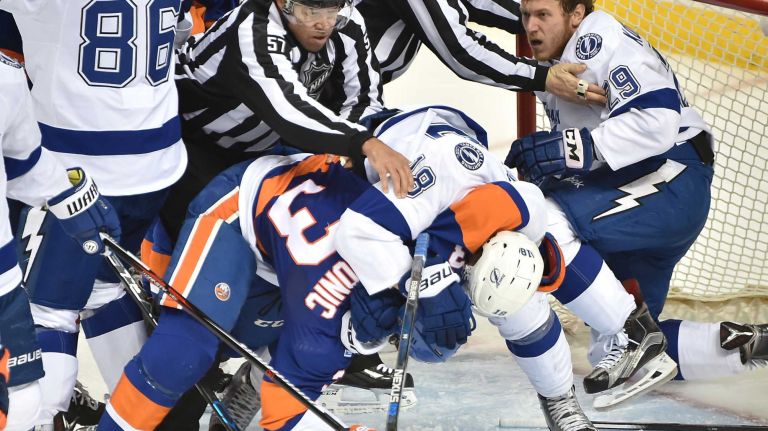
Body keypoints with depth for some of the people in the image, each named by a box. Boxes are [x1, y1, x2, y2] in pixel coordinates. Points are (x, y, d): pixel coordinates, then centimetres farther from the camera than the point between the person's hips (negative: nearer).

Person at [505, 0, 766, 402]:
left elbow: (656, 121, -25)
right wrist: (540, 166, 6)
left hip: (674, 183, -11)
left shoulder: (601, 38, -12)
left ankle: (626, 338, -23)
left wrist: (569, 148, -28)